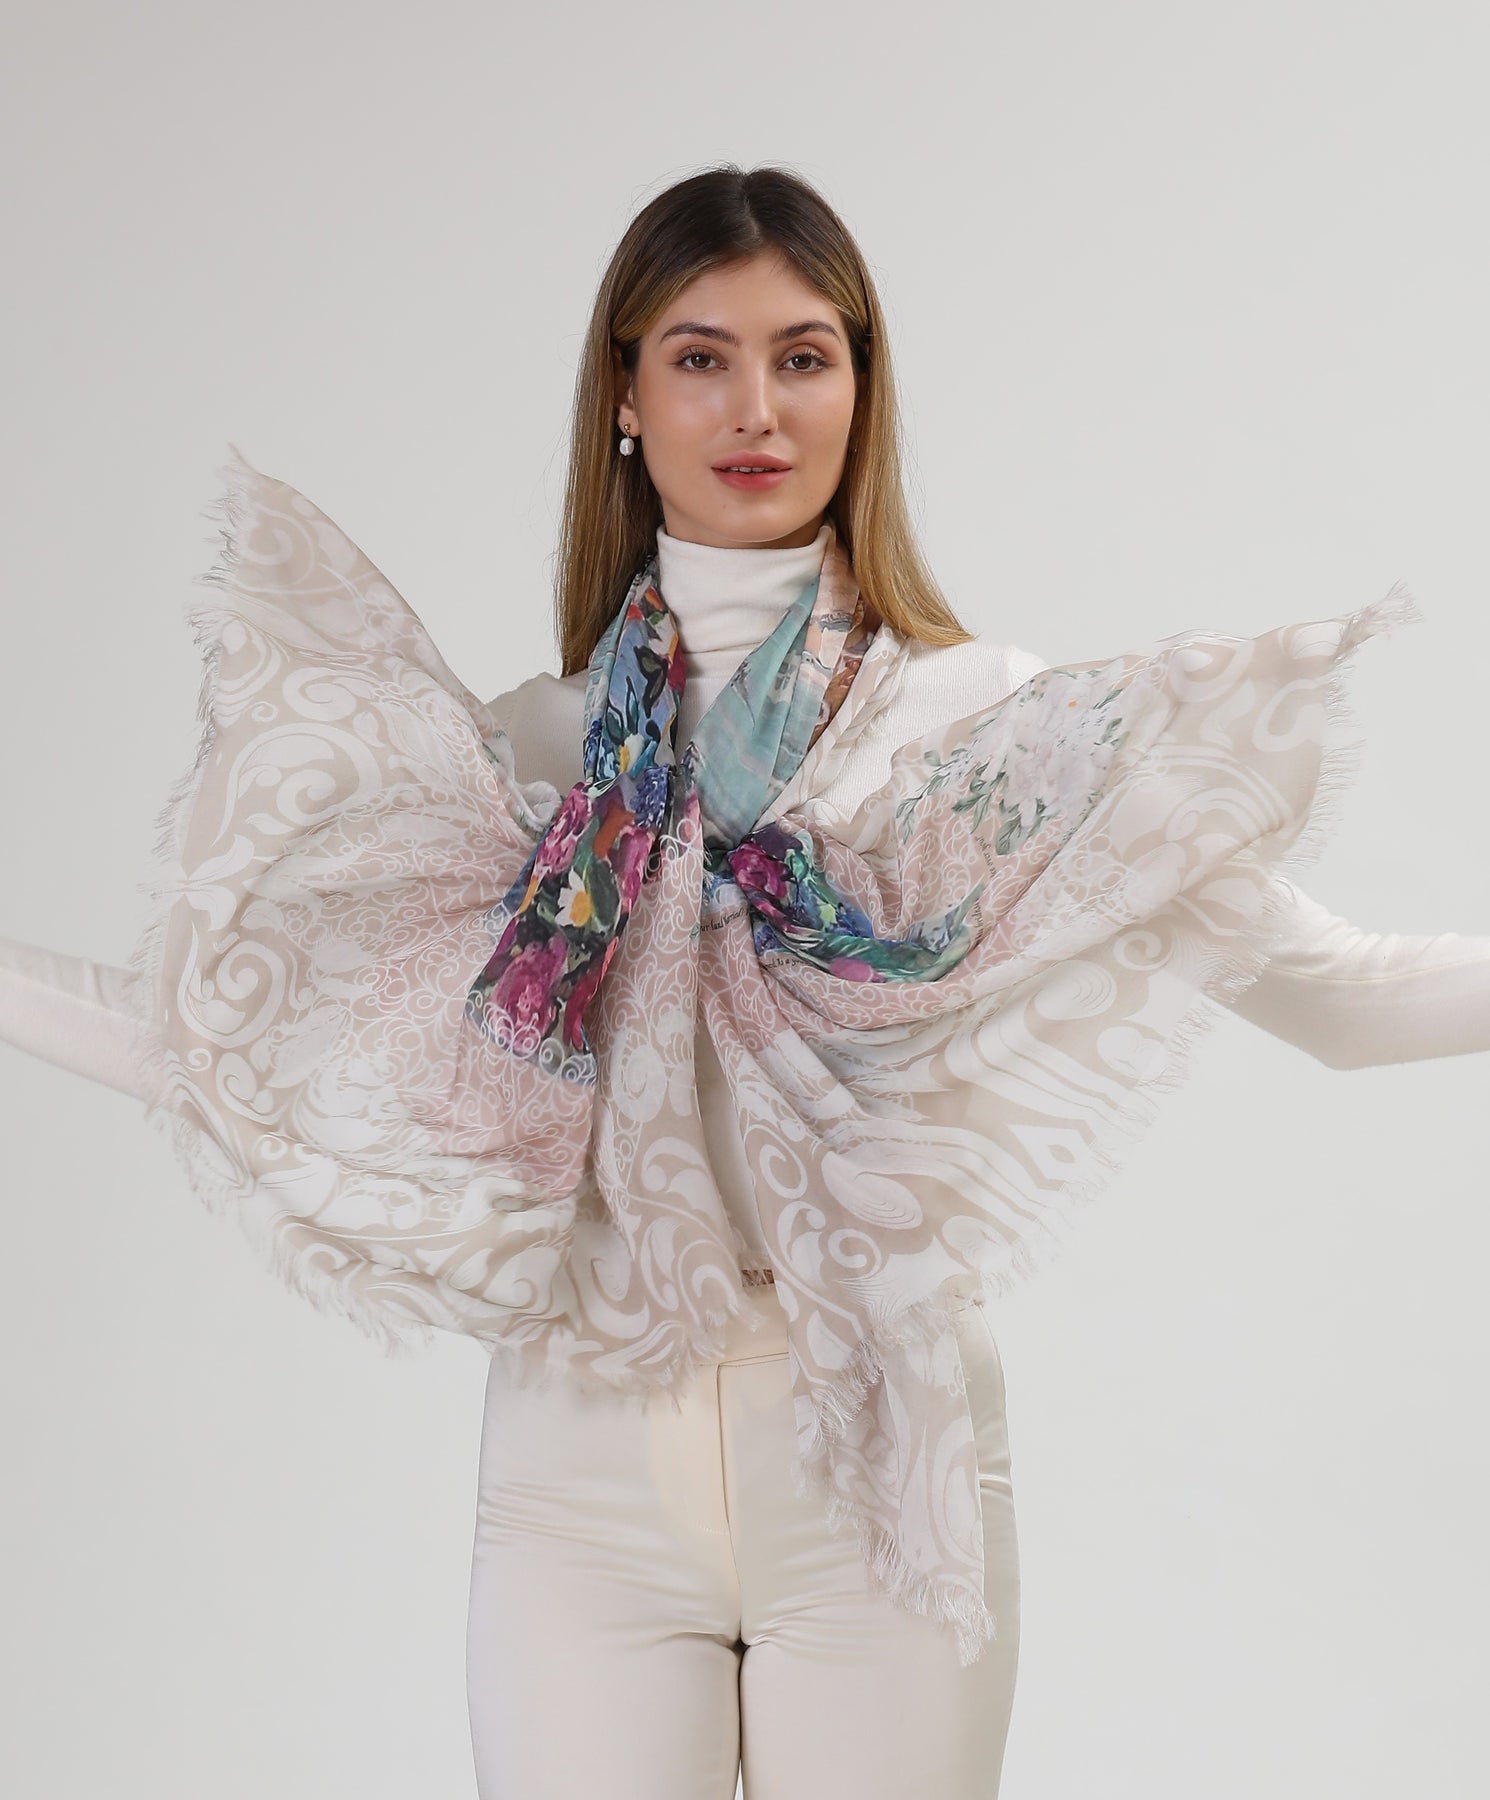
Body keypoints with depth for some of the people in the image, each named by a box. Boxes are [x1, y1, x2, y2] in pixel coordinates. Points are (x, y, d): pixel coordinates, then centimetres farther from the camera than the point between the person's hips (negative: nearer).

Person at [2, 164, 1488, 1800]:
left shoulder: (989, 718, 1)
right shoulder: (530, 746, 6)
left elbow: (1322, 984, -4)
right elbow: (255, 1038, 5)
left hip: (879, 1447, -1)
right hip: (584, 1463, 1)